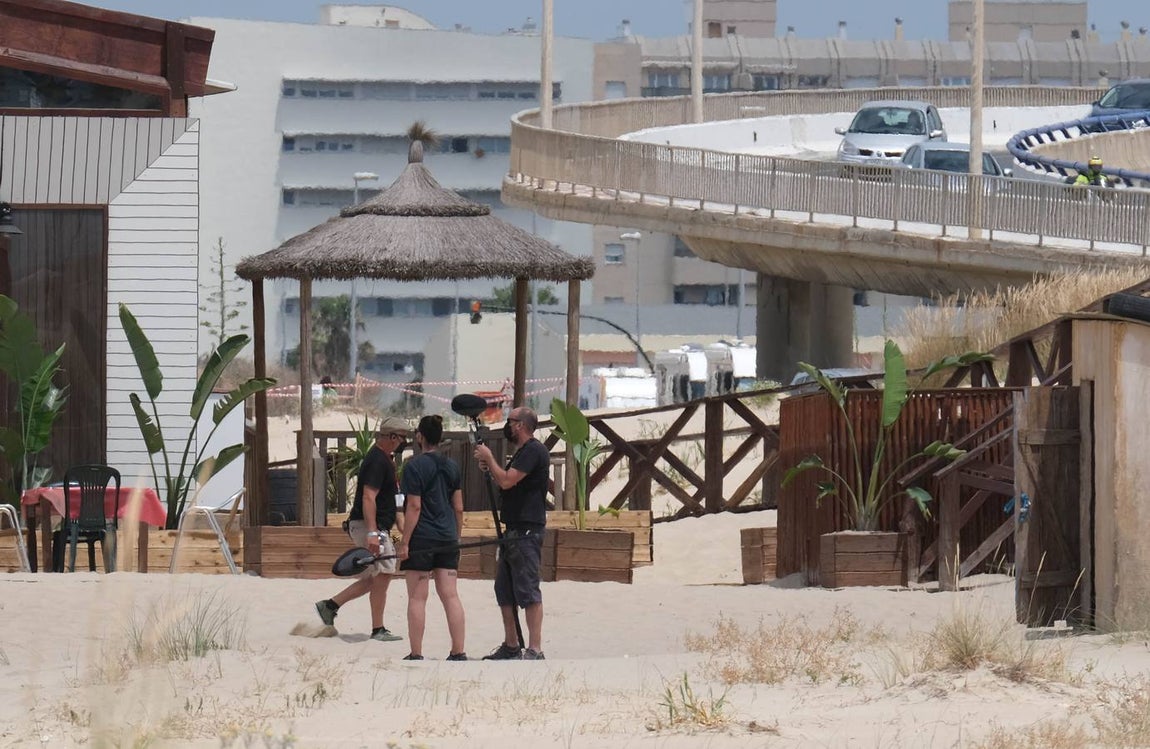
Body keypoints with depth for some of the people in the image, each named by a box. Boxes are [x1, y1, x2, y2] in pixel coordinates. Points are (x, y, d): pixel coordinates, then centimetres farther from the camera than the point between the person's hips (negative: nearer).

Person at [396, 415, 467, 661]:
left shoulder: (415, 466, -8)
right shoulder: (452, 467, 9)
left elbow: (414, 507, -13)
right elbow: (459, 507, 12)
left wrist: (404, 542, -10)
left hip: (421, 539, -5)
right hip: (447, 539, 5)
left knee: (417, 597, 0)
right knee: (450, 596, 5)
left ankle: (416, 654, 1)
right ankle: (458, 652, 2)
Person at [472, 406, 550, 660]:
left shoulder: (534, 451, -13)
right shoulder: (523, 452, 20)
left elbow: (506, 481, -21)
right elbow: (504, 484, 26)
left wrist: (489, 458, -7)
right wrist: (488, 468, 11)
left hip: (527, 532, -11)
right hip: (513, 530, 11)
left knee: (528, 591, -13)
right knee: (505, 591, 14)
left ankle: (535, 650, -15)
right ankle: (511, 646, 21)